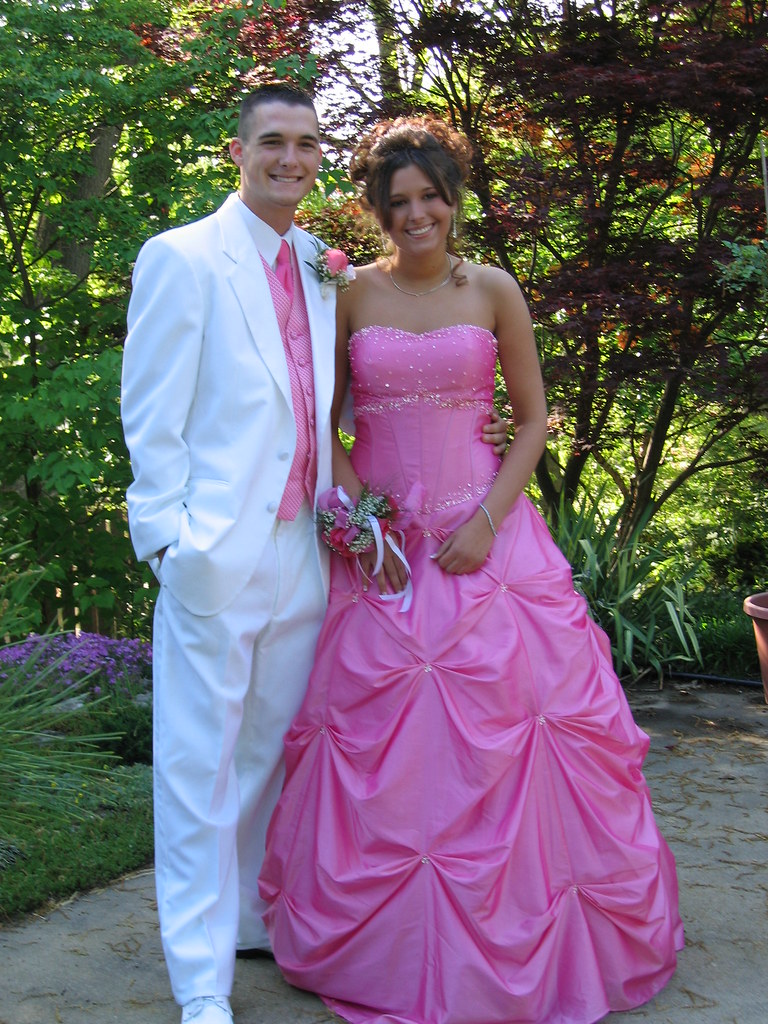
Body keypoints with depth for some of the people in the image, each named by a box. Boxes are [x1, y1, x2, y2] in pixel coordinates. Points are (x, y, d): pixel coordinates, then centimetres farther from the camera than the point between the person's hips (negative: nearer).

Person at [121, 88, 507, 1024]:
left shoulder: (326, 271, 15)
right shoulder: (181, 259, -3)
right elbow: (151, 417, -7)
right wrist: (173, 537, -14)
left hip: (303, 551, 6)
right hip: (217, 553, -6)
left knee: (271, 750, 16)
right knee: (202, 763, 0)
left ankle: (254, 919, 34)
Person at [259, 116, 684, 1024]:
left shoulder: (494, 291, 2)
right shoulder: (354, 295, 4)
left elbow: (532, 421, 4)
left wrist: (488, 521, -8)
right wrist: (351, 508, -6)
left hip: (481, 535, -1)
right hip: (377, 537, 1)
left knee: (497, 732, 1)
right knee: (372, 740, 4)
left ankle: (510, 944, 19)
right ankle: (378, 947, 23)